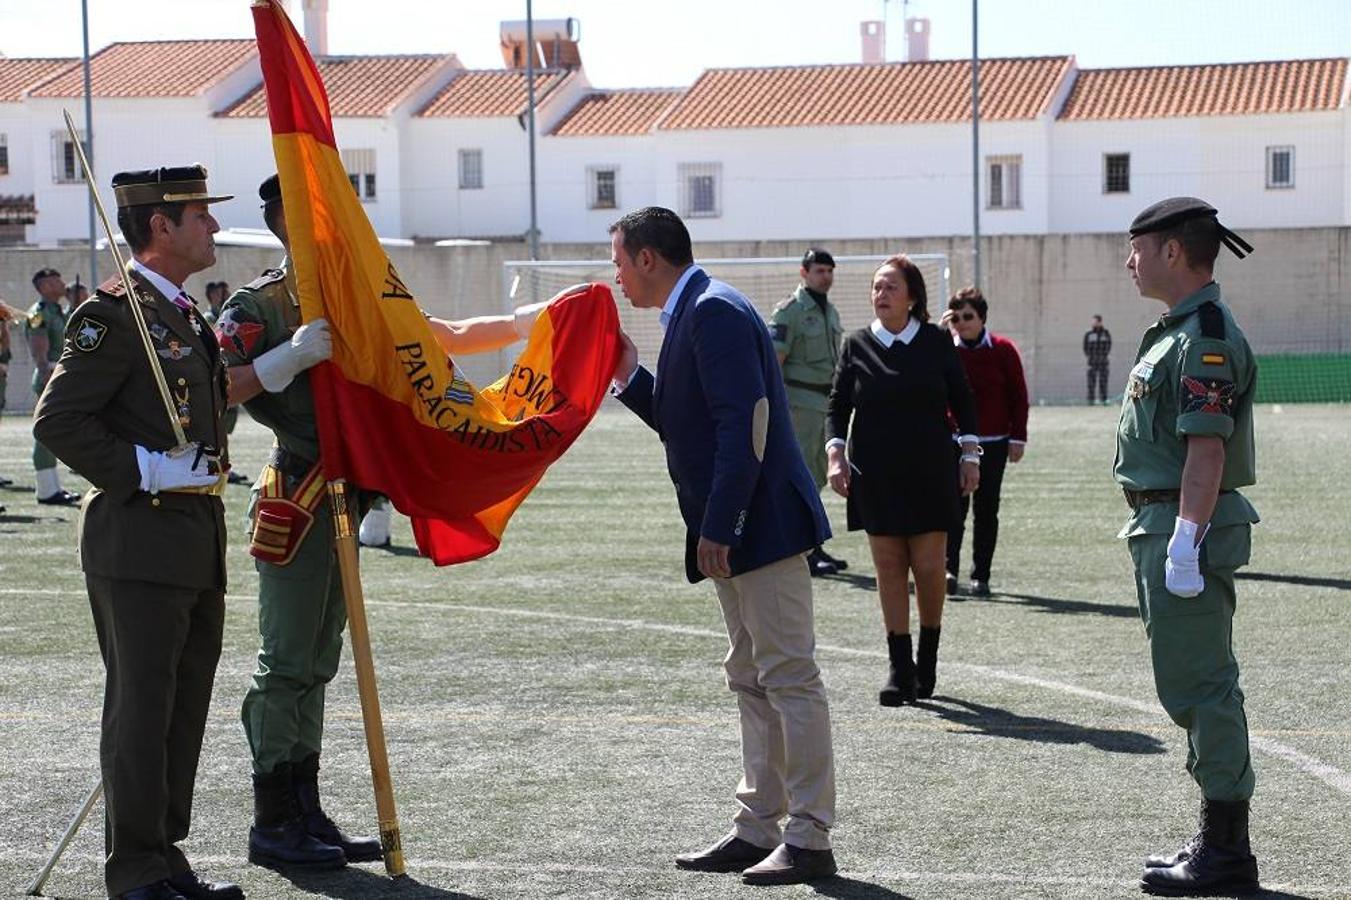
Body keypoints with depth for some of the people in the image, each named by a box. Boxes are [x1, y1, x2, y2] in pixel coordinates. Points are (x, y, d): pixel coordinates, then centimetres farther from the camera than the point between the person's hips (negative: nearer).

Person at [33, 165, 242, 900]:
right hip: (140, 541, -9)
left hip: (196, 540, 9)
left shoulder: (183, 314, 18)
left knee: (184, 704, 12)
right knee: (142, 703, -4)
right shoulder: (114, 313, -11)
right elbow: (57, 421, -16)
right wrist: (141, 472, -19)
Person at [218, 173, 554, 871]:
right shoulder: (259, 304, -7)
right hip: (297, 495, -8)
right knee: (286, 662, -6)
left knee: (317, 662, 11)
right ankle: (272, 823, 0)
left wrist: (523, 322, 17)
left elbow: (446, 339, 23)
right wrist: (290, 356, -26)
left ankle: (305, 814, 15)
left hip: (344, 495, 8)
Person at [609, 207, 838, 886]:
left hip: (762, 525, -11)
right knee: (751, 681, 14)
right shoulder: (691, 314, 18)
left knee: (789, 678, -7)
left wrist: (718, 528, -23)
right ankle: (758, 829, 20)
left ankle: (809, 840, -4)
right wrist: (629, 378, 12)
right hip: (730, 533, 11)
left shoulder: (714, 312, -14)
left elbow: (744, 423, -22)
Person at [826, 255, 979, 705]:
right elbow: (837, 405, 6)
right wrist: (835, 453, -7)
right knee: (889, 568, 0)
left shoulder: (937, 342, 1)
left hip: (929, 473, -1)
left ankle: (927, 658, 19)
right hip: (875, 476, 1)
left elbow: (961, 399, 9)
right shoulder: (857, 345, 3)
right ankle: (900, 670, 5)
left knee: (929, 567, -1)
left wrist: (970, 455, 5)